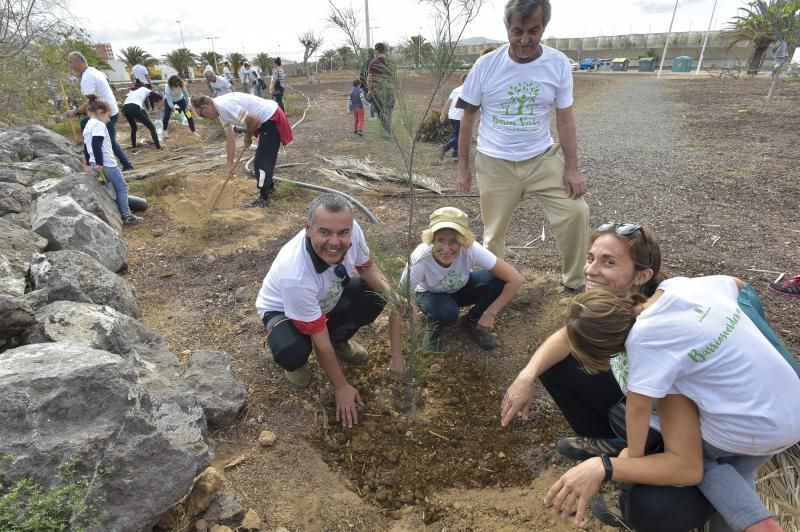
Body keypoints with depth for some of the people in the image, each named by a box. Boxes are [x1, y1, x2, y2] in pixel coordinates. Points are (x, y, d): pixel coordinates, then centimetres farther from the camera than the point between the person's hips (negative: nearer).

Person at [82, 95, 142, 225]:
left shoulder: (87, 126, 18)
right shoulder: (99, 125, -12)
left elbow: (86, 147, 23)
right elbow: (96, 145, -23)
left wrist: (89, 164, 29)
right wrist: (99, 164, -22)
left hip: (98, 164, 9)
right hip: (106, 164, -9)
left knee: (114, 187, 16)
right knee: (122, 186, -1)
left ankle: (118, 213, 18)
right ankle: (126, 215, -1)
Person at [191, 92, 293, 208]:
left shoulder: (224, 105, -21)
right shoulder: (221, 112, 9)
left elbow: (254, 120, -24)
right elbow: (230, 139, 14)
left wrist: (247, 137, -6)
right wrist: (230, 164, 14)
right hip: (268, 118, 10)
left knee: (261, 160, -5)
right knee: (265, 157, 24)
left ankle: (263, 199, 3)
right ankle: (269, 186, 42)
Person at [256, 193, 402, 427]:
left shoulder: (352, 230, -30)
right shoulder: (295, 275, -42)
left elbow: (367, 267, -8)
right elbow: (319, 338, -28)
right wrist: (341, 387, -16)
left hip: (328, 299, 5)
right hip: (282, 310, -5)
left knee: (377, 295, -16)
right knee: (292, 352, -35)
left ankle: (338, 342, 12)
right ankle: (294, 363, 5)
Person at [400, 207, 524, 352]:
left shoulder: (470, 249, -35)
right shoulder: (420, 259, -38)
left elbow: (515, 279, -28)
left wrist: (490, 314, -25)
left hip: (461, 288, 3)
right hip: (431, 294, -2)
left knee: (499, 280, -25)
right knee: (447, 312, -36)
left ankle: (472, 321, 1)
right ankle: (433, 326, 1)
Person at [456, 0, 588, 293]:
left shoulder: (558, 64, -5)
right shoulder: (486, 65, -8)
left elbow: (565, 119, 0)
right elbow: (468, 117, -1)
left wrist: (572, 168, -6)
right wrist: (463, 166, 0)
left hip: (542, 158, 1)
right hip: (494, 164, -1)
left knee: (576, 212, -12)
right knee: (494, 232, 9)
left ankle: (573, 283, 9)